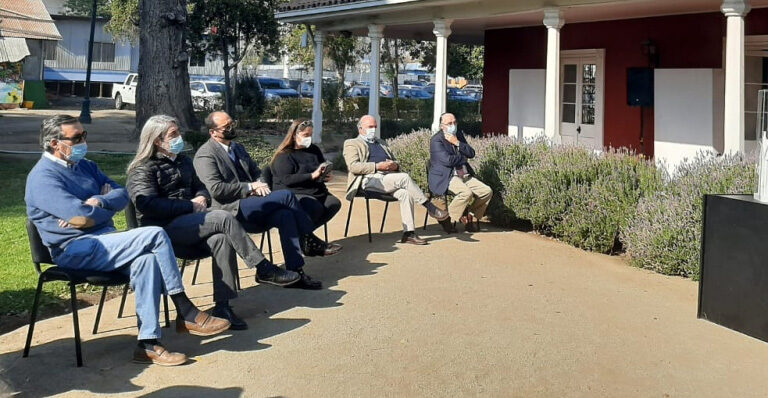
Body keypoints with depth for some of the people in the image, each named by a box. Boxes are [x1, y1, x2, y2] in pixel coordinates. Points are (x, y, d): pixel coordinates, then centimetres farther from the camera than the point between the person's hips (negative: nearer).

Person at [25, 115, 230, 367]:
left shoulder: (84, 166, 18)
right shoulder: (42, 177, -8)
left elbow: (121, 194, 10)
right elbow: (80, 215, -21)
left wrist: (99, 202, -11)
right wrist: (107, 211, -2)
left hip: (103, 240, 8)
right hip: (76, 250, -8)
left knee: (147, 260, -25)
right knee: (155, 235, -24)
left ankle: (148, 343, -26)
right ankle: (186, 314, -17)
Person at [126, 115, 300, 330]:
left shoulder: (182, 161, 21)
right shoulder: (142, 169, -2)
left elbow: (199, 186, 32)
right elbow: (148, 204, -16)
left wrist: (202, 197, 5)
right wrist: (190, 206, -15)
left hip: (187, 220, 7)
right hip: (164, 228, -7)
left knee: (221, 238, -29)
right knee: (224, 218, -27)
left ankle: (222, 305, -30)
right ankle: (265, 270, -19)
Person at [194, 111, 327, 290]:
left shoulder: (237, 148, 20)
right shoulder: (205, 154, -6)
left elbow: (256, 171, 25)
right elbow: (216, 189, -16)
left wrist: (260, 185, 1)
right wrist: (249, 187, -13)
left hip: (249, 204, 8)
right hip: (230, 208, -8)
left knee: (284, 215, -23)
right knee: (286, 195, -22)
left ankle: (295, 272, -21)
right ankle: (309, 240, -9)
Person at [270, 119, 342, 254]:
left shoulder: (314, 150, 17)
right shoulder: (284, 155, -5)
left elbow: (323, 169, 31)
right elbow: (287, 180, -18)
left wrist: (326, 175, 5)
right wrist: (312, 175, -21)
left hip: (316, 191, 8)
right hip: (292, 194, -8)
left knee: (334, 203, -18)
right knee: (315, 207, -33)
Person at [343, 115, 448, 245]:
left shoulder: (382, 143, 33)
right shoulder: (351, 144, 12)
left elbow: (394, 161, 31)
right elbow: (353, 166, -5)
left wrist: (395, 165, 3)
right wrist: (377, 166, -15)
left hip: (389, 177, 6)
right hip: (370, 179, -6)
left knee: (405, 193, -26)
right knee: (404, 178, -28)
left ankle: (408, 233, -28)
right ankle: (431, 208, -21)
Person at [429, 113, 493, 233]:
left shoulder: (459, 135, 17)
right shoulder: (436, 140, -7)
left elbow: (471, 154, 7)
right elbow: (448, 160, -19)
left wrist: (457, 143, -7)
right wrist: (463, 158, -1)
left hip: (465, 175, 8)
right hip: (445, 178, -8)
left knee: (487, 191, -8)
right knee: (466, 193, -32)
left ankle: (466, 216, 9)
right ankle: (445, 218, -12)